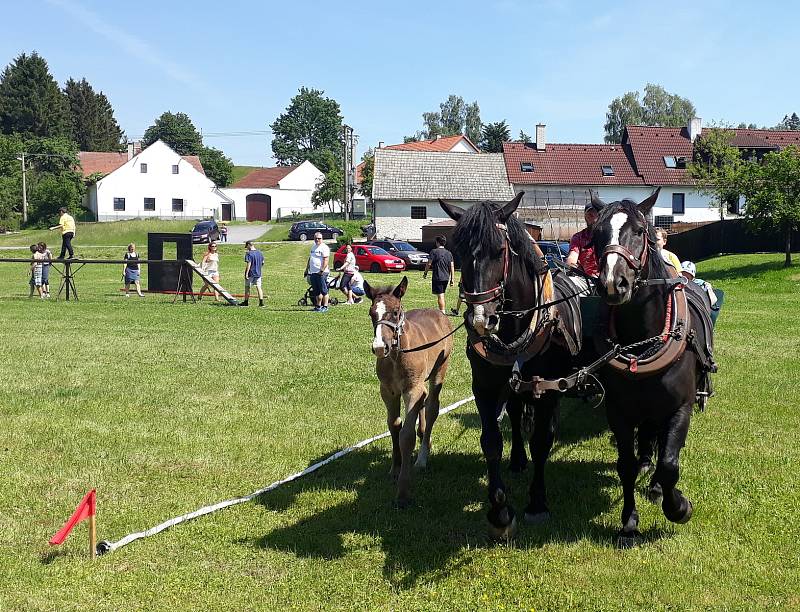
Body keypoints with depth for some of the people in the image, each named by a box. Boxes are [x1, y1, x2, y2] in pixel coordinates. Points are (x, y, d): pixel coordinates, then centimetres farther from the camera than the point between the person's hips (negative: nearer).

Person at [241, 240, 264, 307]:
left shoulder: (249, 253, -14)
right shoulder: (260, 253, 6)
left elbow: (248, 264, -20)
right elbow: (262, 262, 14)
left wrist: (246, 273, -18)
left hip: (250, 274, -5)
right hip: (258, 273, 5)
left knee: (247, 287, 9)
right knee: (258, 287, 4)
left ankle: (246, 302, 17)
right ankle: (261, 302, -5)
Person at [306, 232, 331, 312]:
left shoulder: (324, 247, -8)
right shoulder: (313, 247, 18)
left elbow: (326, 260, -16)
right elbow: (310, 259, 27)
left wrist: (322, 270, -22)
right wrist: (307, 269, 22)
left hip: (321, 273, -8)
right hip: (312, 272, 8)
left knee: (323, 290, -5)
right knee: (316, 291, 12)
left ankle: (325, 307, -2)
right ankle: (318, 306, 19)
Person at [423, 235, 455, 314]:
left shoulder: (434, 252, -8)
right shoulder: (448, 253, 8)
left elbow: (429, 264, -9)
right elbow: (452, 266, 7)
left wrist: (425, 273, 5)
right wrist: (452, 279, 10)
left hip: (437, 277, -6)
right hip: (446, 277, 6)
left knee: (440, 295, -5)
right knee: (442, 294, 19)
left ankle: (443, 312, -9)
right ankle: (443, 310, 26)